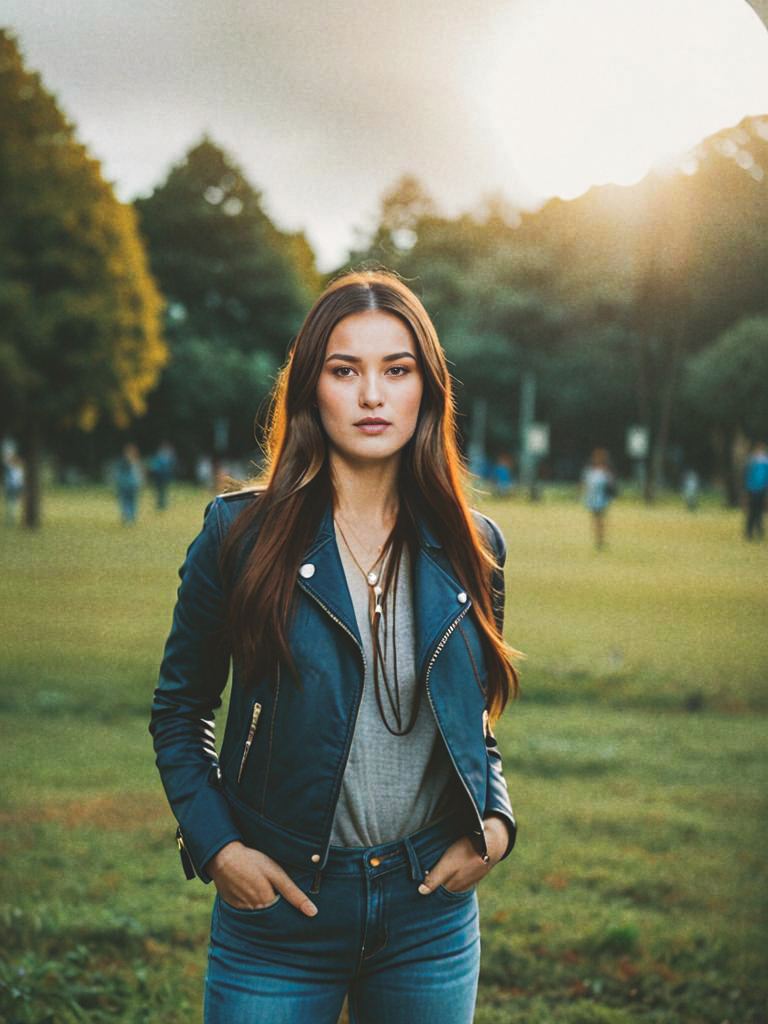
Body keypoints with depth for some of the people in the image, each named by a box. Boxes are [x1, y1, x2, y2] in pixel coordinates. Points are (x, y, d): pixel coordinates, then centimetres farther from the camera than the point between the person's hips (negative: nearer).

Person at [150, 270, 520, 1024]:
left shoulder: (471, 547, 1)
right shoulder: (241, 533, -6)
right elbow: (178, 709, 2)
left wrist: (495, 821, -3)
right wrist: (216, 846, -9)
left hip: (431, 912, 2)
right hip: (279, 907, -2)